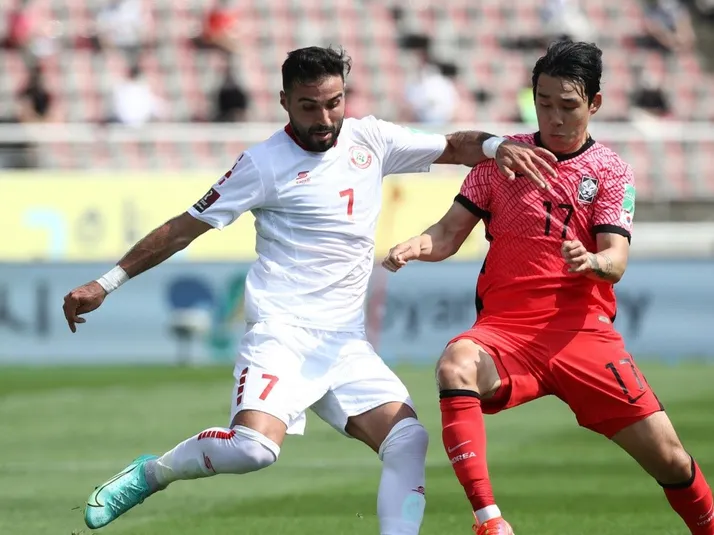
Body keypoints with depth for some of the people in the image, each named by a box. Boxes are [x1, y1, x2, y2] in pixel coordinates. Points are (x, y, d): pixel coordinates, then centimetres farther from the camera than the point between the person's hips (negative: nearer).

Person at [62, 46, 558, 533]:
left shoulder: (368, 139, 9)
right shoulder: (266, 162, -4)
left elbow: (454, 147, 18)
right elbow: (184, 228, 2)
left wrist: (497, 146, -5)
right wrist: (105, 284, 1)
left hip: (346, 341, 5)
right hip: (283, 330, -5)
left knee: (409, 440, -13)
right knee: (254, 445, -27)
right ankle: (149, 474, -2)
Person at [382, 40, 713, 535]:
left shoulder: (610, 172, 6)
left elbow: (616, 261, -6)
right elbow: (451, 233, 9)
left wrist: (592, 263, -30)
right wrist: (416, 246, -14)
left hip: (582, 328, 0)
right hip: (504, 326, 0)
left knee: (668, 455, -9)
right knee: (455, 366, -35)